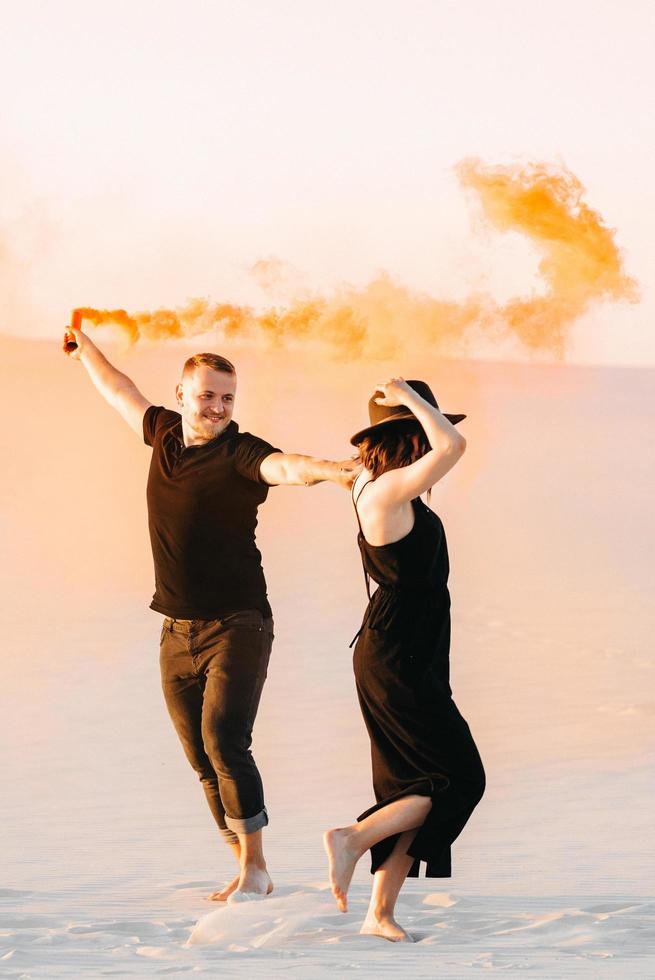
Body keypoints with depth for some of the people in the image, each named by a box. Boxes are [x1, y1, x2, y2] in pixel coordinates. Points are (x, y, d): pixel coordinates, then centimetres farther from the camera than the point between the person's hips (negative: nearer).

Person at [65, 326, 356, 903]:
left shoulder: (239, 453, -9)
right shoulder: (166, 433, 8)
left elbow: (285, 467, -31)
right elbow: (120, 392, 28)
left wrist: (332, 471, -53)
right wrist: (84, 347, 44)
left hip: (237, 627, -6)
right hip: (178, 634, 6)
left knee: (225, 740, -19)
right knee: (204, 760, 4)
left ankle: (255, 867, -15)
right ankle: (248, 874, 9)